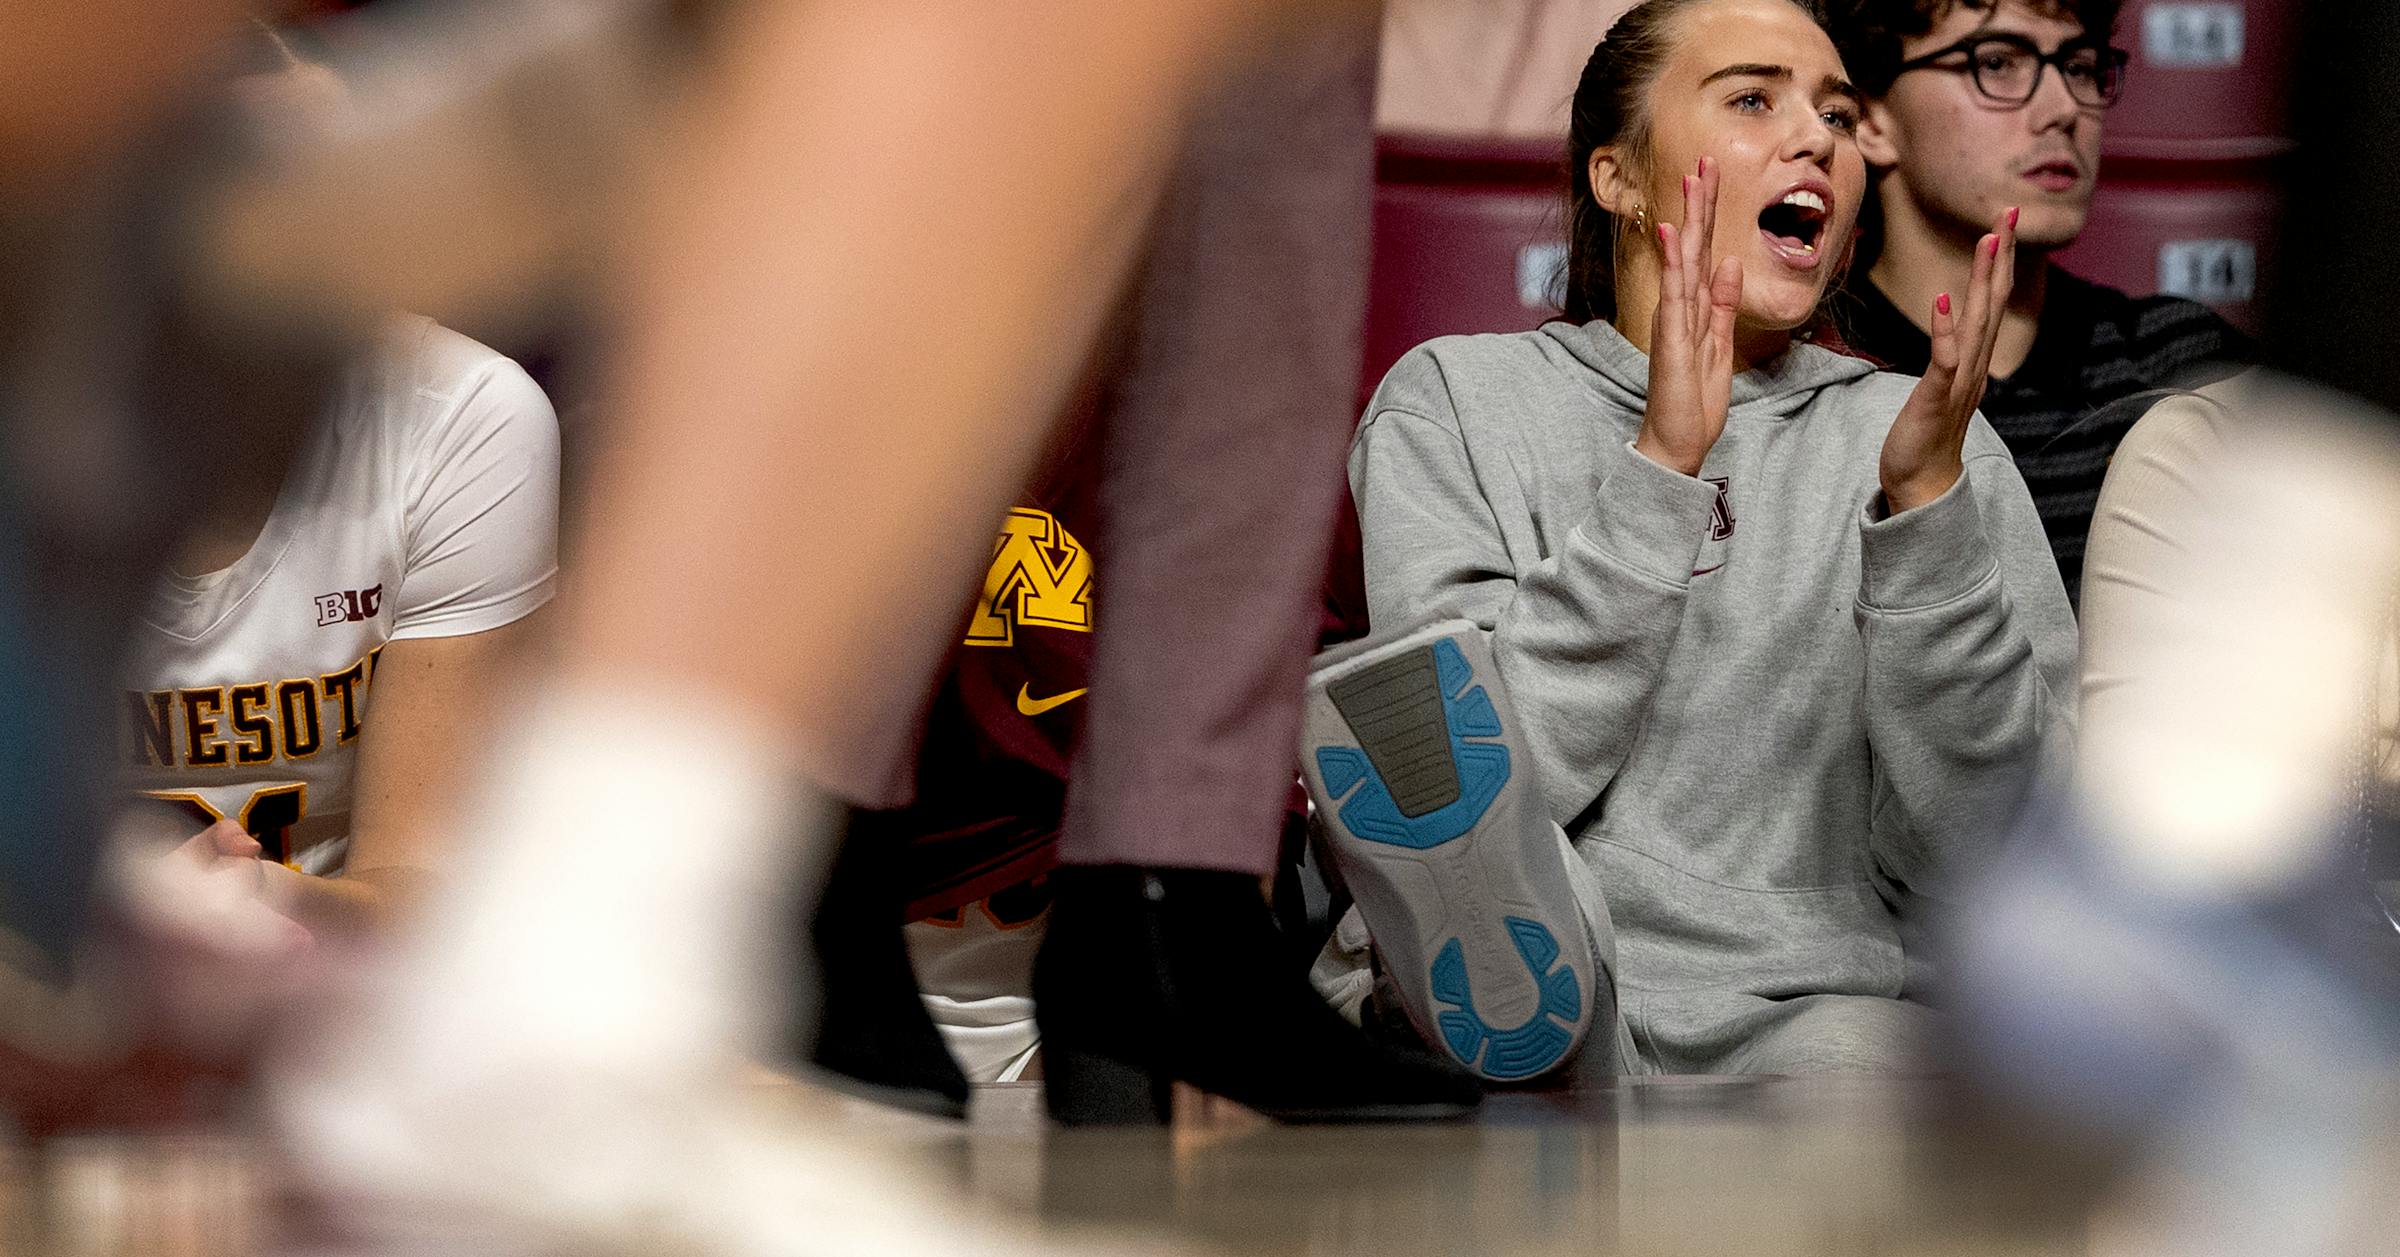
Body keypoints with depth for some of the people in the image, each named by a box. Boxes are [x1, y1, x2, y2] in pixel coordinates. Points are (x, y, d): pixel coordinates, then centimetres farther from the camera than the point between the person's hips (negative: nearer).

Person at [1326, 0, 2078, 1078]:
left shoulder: (1917, 435, 13)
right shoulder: (1456, 402, 10)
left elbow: (1981, 866, 0)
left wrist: (1926, 500, -10)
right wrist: (1657, 468, -11)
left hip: (1824, 997, 1)